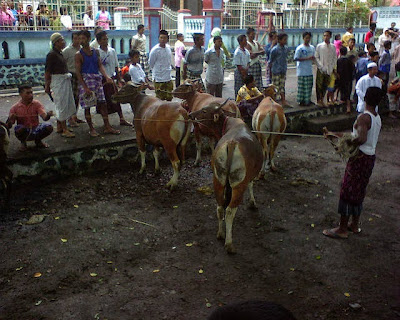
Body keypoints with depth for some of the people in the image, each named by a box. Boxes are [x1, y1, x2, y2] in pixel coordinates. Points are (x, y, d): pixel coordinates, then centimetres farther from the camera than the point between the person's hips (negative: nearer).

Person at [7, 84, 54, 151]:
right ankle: (23, 142, 1)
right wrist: (10, 120, -31)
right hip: (24, 133, -1)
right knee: (18, 128, -35)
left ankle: (38, 141, 7)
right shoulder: (15, 108, -7)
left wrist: (48, 115, -41)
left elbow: (44, 117, -17)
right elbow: (9, 126, -7)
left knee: (49, 127, -24)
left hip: (35, 131, 2)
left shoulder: (36, 104, -3)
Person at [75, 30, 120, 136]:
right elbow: (78, 72, -8)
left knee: (103, 103, 5)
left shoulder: (95, 52, 9)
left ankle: (107, 127, 11)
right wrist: (85, 87, -17)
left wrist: (106, 76, -12)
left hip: (97, 79, 5)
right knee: (87, 106, 0)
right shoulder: (79, 55, -5)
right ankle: (91, 129, 12)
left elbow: (100, 65, 7)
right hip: (86, 80, -4)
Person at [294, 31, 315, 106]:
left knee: (309, 86, 10)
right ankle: (301, 101, 6)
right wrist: (307, 58, -18)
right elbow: (296, 58, -14)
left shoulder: (312, 48, 11)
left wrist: (313, 58, -6)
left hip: (310, 71, 6)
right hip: (302, 71, -6)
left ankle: (308, 100, 22)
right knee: (301, 86, -3)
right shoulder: (300, 48, -9)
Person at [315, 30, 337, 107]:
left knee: (325, 85, 8)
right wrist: (321, 66, -11)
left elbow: (335, 58, 12)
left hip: (329, 69, 3)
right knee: (319, 85, -1)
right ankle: (318, 100, 9)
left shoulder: (333, 47, 6)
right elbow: (316, 57, -2)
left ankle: (322, 100, 19)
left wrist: (333, 67, 2)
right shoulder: (319, 46, -2)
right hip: (321, 69, -3)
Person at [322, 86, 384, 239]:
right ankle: (354, 225, 31)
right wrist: (336, 134, 18)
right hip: (370, 157, 9)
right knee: (359, 191, 19)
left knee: (347, 191, 0)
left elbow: (361, 138, -36)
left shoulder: (364, 117, -20)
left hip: (359, 158, -9)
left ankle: (342, 229, 8)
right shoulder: (377, 118, 8)